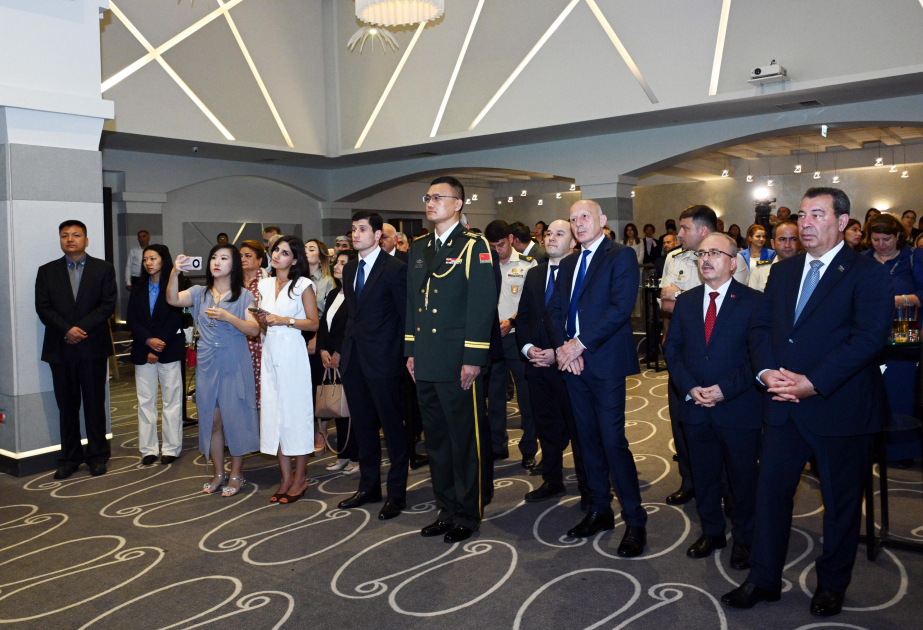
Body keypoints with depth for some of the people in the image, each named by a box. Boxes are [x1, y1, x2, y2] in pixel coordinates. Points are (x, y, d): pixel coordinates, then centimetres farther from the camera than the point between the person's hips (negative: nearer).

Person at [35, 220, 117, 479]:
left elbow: (108, 305, -4)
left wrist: (82, 328, -13)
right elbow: (43, 307, 1)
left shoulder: (103, 269, 5)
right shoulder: (47, 271, 10)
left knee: (95, 405, 4)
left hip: (93, 347, -2)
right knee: (67, 407, 8)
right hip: (60, 349, 2)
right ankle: (70, 458, 17)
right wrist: (66, 329, -13)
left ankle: (97, 456, 14)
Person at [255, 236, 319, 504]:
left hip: (292, 352, -6)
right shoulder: (265, 285, 14)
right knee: (273, 412, 4)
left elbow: (314, 323, -6)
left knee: (296, 411, -2)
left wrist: (285, 320, -14)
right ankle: (286, 477, 13)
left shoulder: (303, 285, -2)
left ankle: (300, 478, 9)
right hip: (270, 352, 6)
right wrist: (262, 320, -1)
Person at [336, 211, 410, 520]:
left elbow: (406, 315, -9)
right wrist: (345, 349, 12)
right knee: (363, 425, 16)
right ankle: (369, 486, 29)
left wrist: (404, 355, -11)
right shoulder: (349, 269, 14)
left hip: (382, 360, -7)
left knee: (393, 427, 3)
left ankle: (397, 492, 15)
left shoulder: (395, 268, -9)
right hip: (354, 360, 8)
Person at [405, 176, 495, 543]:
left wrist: (473, 358, -16)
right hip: (426, 362, 7)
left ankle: (468, 515, 16)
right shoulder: (418, 248, 15)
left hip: (459, 361, -7)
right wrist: (410, 350, 12)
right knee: (436, 438, 14)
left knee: (466, 440, 2)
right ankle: (447, 509, 27)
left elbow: (481, 304, -12)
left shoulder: (474, 247, -6)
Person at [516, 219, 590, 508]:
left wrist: (559, 353, -17)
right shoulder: (534, 274, 13)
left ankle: (587, 488, 17)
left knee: (579, 429, 4)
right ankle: (552, 481, 31)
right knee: (546, 427, 16)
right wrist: (527, 347, -2)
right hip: (537, 364, 6)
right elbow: (523, 316, 15)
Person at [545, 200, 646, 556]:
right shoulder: (568, 264, 18)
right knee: (588, 439, 12)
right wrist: (562, 346, -7)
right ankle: (599, 511, 24)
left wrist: (580, 344, -17)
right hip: (573, 363, 7)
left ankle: (635, 521, 4)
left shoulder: (621, 256, -4)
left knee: (613, 441, -7)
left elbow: (620, 308, -15)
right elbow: (554, 310, 11)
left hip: (605, 363, -7)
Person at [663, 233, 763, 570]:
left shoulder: (754, 302, -6)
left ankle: (744, 539, 30)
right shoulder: (685, 302, 8)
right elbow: (671, 349, 6)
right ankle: (712, 532, 34)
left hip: (739, 407, -3)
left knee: (743, 478, 10)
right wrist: (689, 387, -8)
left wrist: (725, 389, -18)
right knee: (703, 476, 15)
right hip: (696, 407, 4)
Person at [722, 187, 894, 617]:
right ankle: (763, 580, 23)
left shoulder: (868, 274, -7)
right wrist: (766, 370, -9)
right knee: (771, 490, 8)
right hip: (783, 404, 5)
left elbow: (870, 337, -17)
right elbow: (760, 324, 9)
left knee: (841, 500, 11)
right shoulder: (783, 271, 12)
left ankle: (831, 585, 31)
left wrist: (813, 383, -22)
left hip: (839, 407, -4)